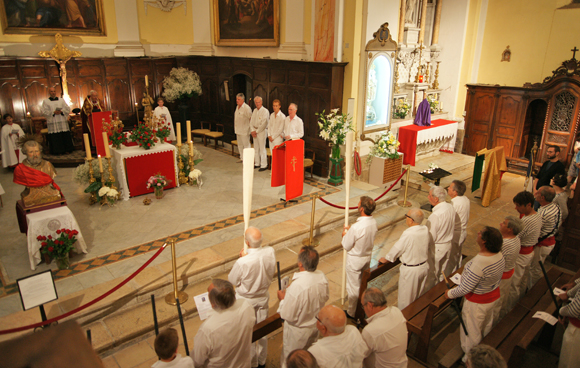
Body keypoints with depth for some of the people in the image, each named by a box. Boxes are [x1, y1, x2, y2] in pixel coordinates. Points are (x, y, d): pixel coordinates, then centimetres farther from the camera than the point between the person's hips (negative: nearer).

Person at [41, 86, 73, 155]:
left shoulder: (61, 100, 15)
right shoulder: (45, 101, 9)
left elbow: (68, 109, 8)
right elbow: (44, 111, -1)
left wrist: (61, 111, -10)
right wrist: (53, 112, -13)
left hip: (63, 121, 2)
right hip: (53, 123, -2)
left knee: (65, 136, -1)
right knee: (55, 137, -5)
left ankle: (67, 149, 6)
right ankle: (58, 151, -1)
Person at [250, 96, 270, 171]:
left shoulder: (265, 111, -10)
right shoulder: (254, 110, 13)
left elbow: (264, 124, -16)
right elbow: (251, 121, 12)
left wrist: (257, 131, -12)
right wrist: (252, 130, -3)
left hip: (262, 131, -7)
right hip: (255, 131, 7)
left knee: (262, 148, -6)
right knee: (256, 148, 11)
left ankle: (264, 165, -2)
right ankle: (257, 163, 20)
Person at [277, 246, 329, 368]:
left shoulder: (296, 287, -40)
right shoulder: (322, 277, -21)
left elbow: (288, 315, -28)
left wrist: (282, 299, -11)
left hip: (298, 331, -5)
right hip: (316, 325, 6)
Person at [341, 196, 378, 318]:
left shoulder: (356, 227, -34)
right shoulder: (374, 222, -13)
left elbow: (346, 246, -21)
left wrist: (344, 235, -2)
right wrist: (350, 230, 6)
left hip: (355, 260, -7)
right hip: (368, 257, 7)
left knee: (353, 287, 13)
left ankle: (352, 312, 31)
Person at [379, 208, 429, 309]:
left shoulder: (408, 234, -29)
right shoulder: (425, 230, -9)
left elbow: (397, 249, -18)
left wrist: (385, 259, -1)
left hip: (410, 271, -7)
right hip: (424, 267, 7)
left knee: (406, 297, 13)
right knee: (420, 294, 26)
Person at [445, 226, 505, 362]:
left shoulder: (479, 263, -39)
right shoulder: (500, 255, -14)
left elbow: (465, 288, -30)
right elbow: (498, 277, 4)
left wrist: (450, 293, -13)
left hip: (478, 302, -8)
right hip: (494, 296, 8)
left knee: (472, 331, 16)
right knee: (487, 326, 30)